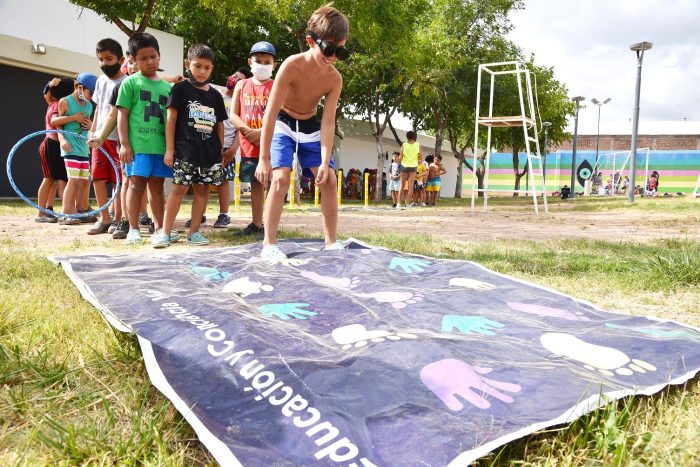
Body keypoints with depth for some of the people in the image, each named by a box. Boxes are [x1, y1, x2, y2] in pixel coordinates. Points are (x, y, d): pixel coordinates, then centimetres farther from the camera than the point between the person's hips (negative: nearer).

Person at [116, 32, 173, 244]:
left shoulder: (167, 87, 14)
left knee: (157, 185, 9)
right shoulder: (131, 82, 2)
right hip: (138, 143, -4)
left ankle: (159, 227, 15)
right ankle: (133, 229, 6)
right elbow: (122, 114, -1)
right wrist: (124, 143, -9)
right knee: (136, 183, -2)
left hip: (161, 144, 4)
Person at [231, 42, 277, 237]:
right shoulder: (241, 85, 11)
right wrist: (248, 131, -11)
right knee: (255, 184, 11)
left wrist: (262, 132, -18)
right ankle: (256, 224, 21)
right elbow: (233, 115, 6)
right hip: (249, 145, 4)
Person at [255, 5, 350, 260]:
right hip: (283, 125, -4)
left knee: (329, 179, -4)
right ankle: (269, 244, -16)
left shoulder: (335, 78, -17)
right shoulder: (292, 65, -29)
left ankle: (330, 242, 6)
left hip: (310, 128, 4)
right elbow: (270, 113, -29)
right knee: (281, 178, -21)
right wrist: (264, 158, -31)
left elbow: (328, 122, -16)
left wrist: (325, 161, -27)